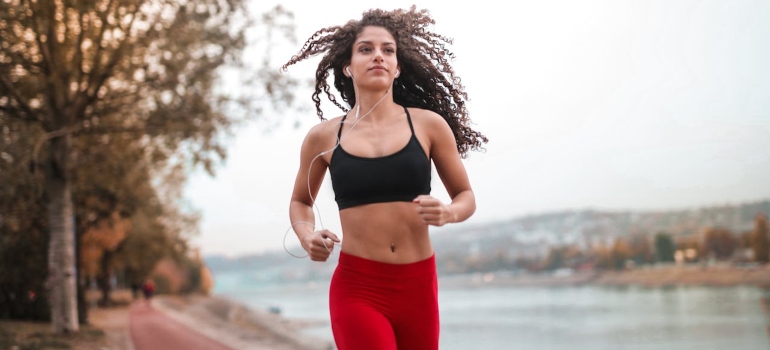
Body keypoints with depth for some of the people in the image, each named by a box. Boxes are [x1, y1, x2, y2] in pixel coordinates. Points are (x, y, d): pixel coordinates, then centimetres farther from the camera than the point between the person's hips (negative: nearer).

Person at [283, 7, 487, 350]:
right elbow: (300, 201, 19)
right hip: (356, 287, -1)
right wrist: (307, 237, -2)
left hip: (418, 285, 2)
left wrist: (447, 213, -11)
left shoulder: (428, 125, 1)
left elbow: (466, 196, 11)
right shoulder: (323, 137, 3)